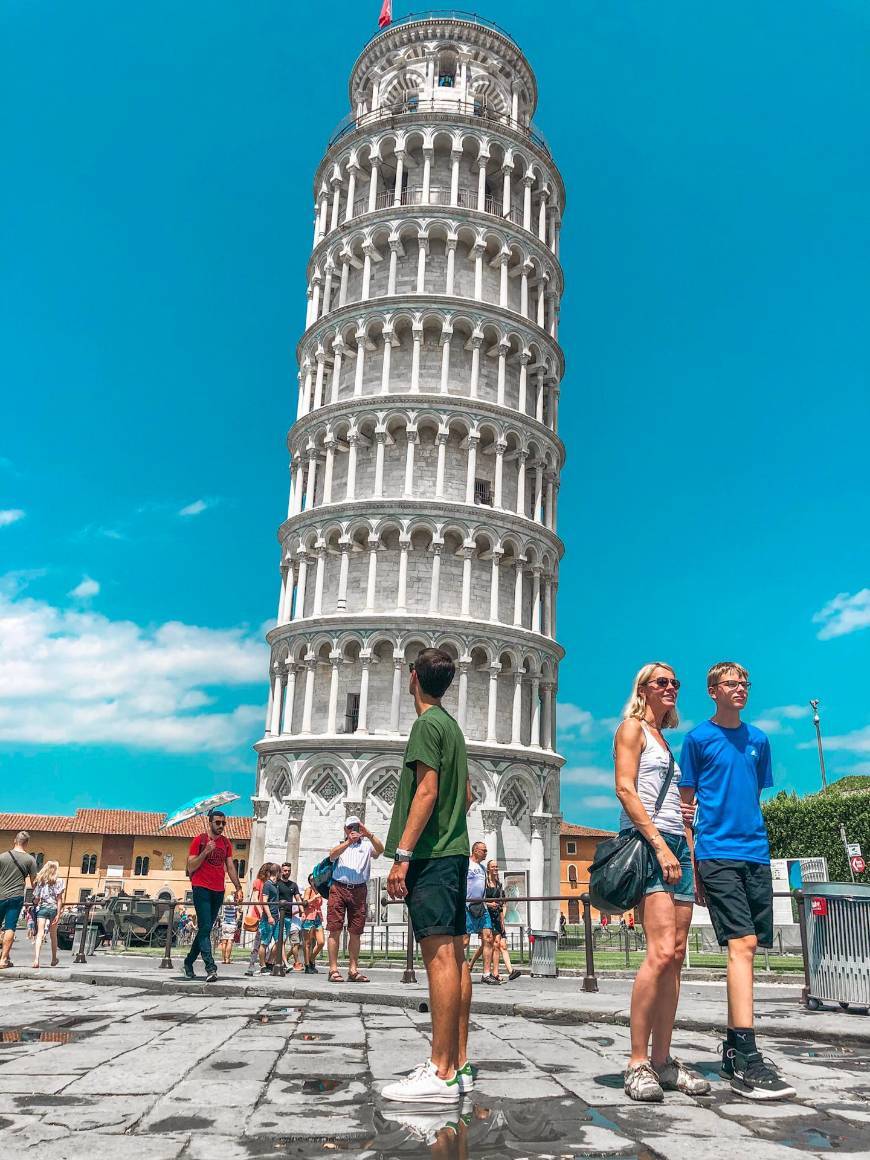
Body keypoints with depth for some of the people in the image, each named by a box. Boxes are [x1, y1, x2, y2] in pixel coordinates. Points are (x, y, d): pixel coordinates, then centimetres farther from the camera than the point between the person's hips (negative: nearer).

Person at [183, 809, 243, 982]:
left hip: (218, 891, 6)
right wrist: (205, 852, -17)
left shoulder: (226, 843, 13)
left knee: (205, 929, 10)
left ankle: (189, 963, 24)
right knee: (205, 927, -14)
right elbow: (190, 868, -4)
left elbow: (230, 867, 13)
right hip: (201, 888, -6)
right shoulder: (199, 840, -2)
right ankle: (210, 968, -21)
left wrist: (238, 887, 4)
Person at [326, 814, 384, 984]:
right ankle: (333, 970, -2)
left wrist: (369, 834, -22)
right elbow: (332, 855, -6)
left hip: (359, 890, 1)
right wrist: (348, 842, -20)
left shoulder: (366, 845, 15)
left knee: (355, 932, 4)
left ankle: (353, 970, 10)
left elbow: (380, 850, -6)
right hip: (338, 888, -1)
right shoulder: (339, 845, 16)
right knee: (335, 930, -5)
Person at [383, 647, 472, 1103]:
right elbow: (467, 795, 24)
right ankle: (458, 1065, 13)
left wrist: (403, 854, -19)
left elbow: (427, 791, -17)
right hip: (454, 850, 10)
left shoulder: (427, 723, -8)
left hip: (430, 855, -10)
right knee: (454, 956, 8)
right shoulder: (452, 726, 19)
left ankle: (441, 1073, -11)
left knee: (440, 956, -11)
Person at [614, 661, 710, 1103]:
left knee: (675, 956, 3)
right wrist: (659, 844, -18)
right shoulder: (632, 728, 2)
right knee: (661, 952, -18)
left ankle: (662, 1060, 7)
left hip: (675, 844, 8)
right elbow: (624, 789, -10)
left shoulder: (665, 739, 25)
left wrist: (692, 858, 15)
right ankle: (637, 1063, -12)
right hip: (645, 843, -8)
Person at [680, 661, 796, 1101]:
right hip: (717, 854, -6)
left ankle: (733, 1048, 20)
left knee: (748, 948, 8)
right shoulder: (698, 738, 1)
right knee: (741, 944, -16)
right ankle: (747, 1063, -18)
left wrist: (756, 841, 13)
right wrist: (692, 866, -2)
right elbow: (686, 804, 2)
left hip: (756, 854, 6)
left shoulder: (758, 740, 14)